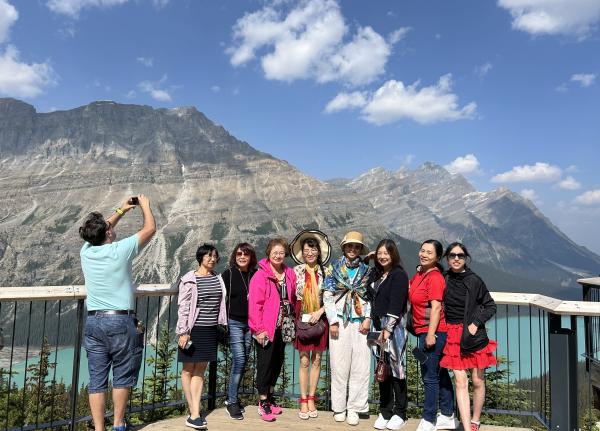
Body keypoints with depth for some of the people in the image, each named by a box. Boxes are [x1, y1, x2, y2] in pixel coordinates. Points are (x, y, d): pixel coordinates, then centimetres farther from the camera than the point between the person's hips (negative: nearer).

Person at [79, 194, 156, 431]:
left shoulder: (86, 251, 3)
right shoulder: (119, 250, -10)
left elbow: (100, 231, 25)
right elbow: (150, 228, 0)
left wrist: (121, 211, 31)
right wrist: (145, 205, 16)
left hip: (93, 321, 5)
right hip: (120, 321, -5)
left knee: (97, 380, 7)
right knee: (122, 376, 9)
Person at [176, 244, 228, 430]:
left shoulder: (218, 279, 7)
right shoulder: (189, 280, -8)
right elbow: (183, 307, -10)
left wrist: (221, 326, 14)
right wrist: (183, 332, -14)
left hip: (210, 330, 5)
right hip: (193, 329, -5)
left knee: (200, 370, 8)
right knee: (188, 370, 6)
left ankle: (194, 413, 13)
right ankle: (194, 414, 12)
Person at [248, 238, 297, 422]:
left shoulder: (289, 274, 5)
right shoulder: (261, 275, -12)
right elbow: (254, 303, -15)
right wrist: (258, 329, -16)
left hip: (283, 327, 6)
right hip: (266, 328, -6)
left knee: (278, 361, 15)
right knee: (265, 363, 3)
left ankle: (270, 396, 33)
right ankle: (263, 402, 17)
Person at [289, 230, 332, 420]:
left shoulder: (325, 272, 2)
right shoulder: (296, 271, 1)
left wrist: (319, 312, -10)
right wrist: (295, 318, -4)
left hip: (319, 319, 1)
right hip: (302, 320, -1)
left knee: (316, 360, 7)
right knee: (304, 361, 1)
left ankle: (311, 399, 19)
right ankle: (303, 401, 11)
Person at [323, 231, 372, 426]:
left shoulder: (366, 270, 10)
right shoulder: (334, 267, 6)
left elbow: (371, 297, 9)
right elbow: (327, 296, 1)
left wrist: (368, 319, -4)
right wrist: (333, 321, -6)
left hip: (360, 322, 1)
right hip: (339, 320, -1)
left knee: (360, 366, -1)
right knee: (339, 365, 1)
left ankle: (353, 407, 8)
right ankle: (339, 407, 12)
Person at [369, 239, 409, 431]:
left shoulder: (399, 275, -8)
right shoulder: (376, 275, 13)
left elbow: (396, 304, -14)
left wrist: (388, 329, -17)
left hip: (394, 327, -6)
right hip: (379, 327, 6)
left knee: (395, 369, 0)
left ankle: (399, 413, 13)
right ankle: (384, 412, 18)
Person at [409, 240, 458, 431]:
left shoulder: (435, 277, -17)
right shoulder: (419, 272, 10)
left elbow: (436, 307, -21)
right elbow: (414, 297, 24)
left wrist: (431, 334, -22)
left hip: (432, 332, -10)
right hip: (424, 331, 10)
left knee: (430, 377, 0)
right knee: (440, 374, 18)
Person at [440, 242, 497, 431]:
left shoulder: (474, 280, -5)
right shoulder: (443, 279, 1)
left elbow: (491, 306, 1)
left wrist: (476, 324, -8)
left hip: (474, 335, -1)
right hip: (453, 336, 1)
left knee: (478, 381, 9)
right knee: (460, 382, -2)